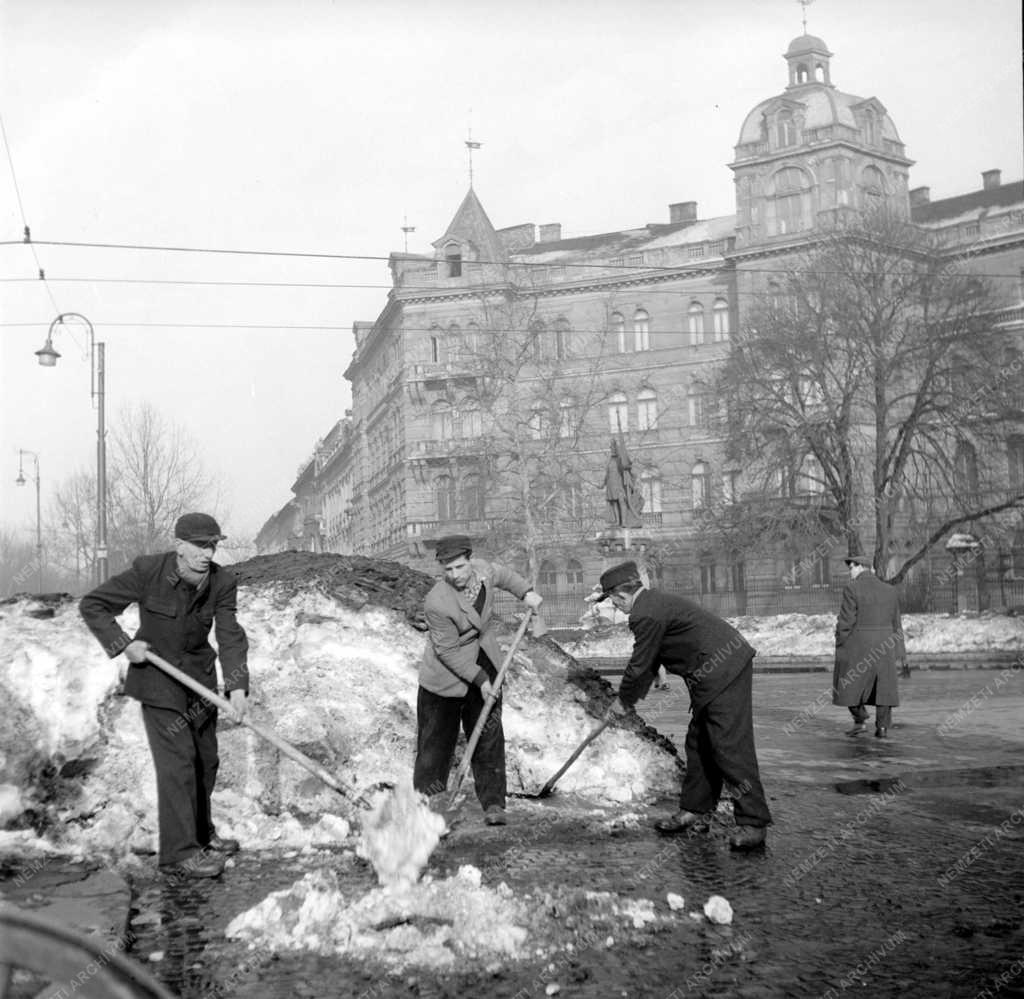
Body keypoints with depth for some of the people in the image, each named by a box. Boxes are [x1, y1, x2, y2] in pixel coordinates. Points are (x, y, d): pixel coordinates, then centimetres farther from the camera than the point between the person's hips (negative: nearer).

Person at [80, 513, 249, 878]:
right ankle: (179, 852, -5)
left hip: (199, 677, 5)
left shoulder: (222, 583, -11)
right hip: (157, 680, -5)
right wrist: (122, 644, -20)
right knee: (177, 761, -11)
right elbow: (92, 605, -12)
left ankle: (201, 835, 33)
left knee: (205, 759, 14)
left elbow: (231, 636, -17)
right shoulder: (148, 572, -20)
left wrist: (237, 685, -30)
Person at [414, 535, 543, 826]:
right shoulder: (437, 603, -28)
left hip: (485, 669, 5)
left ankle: (493, 804, 4)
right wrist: (479, 679, -20)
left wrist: (525, 592, 8)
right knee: (436, 740, 4)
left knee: (489, 737, -1)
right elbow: (448, 651, -20)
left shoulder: (481, 569, -9)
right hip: (446, 678, -5)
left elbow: (502, 574, 18)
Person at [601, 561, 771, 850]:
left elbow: (640, 666, -9)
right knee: (699, 743, 15)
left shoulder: (647, 615, -17)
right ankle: (694, 810, 23)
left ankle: (753, 823, -7)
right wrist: (629, 698, 25)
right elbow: (648, 663, 24)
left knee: (730, 746, -10)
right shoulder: (654, 602, 17)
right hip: (721, 669, 11)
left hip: (721, 672, -11)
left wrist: (623, 700, 7)